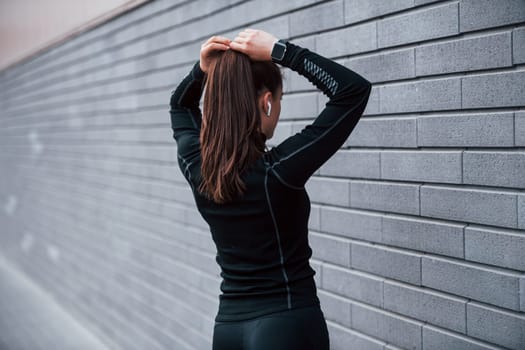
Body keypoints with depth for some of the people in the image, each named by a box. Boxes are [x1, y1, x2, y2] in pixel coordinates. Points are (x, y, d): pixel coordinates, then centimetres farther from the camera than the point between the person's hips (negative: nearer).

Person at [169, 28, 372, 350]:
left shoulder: (196, 169, -4)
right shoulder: (277, 170, -20)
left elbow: (181, 105, 19)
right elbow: (355, 89, -17)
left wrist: (202, 70, 0)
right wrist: (279, 50, -17)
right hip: (288, 324, -5)